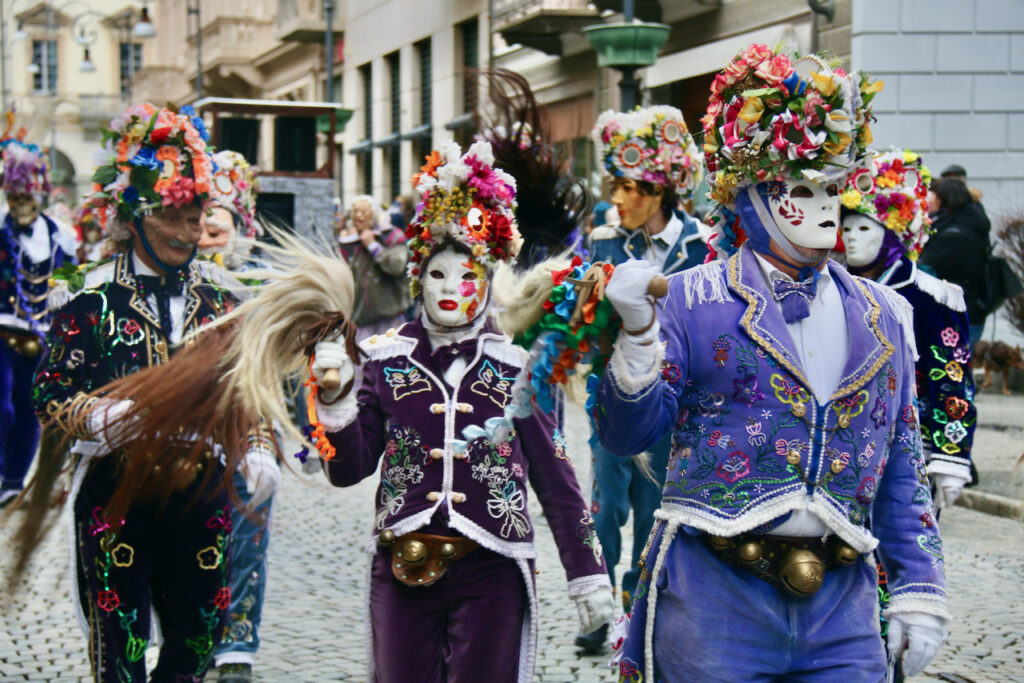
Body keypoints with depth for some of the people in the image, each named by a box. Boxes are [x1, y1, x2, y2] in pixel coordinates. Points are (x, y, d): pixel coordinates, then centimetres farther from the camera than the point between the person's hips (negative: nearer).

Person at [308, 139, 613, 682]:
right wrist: (335, 399, -14)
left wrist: (587, 574, 5)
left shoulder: (517, 368, 2)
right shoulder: (385, 361, 4)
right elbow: (348, 470, 2)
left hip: (492, 575, -1)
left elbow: (555, 478, 6)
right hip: (402, 571, 1)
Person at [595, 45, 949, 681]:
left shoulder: (882, 317, 13)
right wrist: (638, 332, -21)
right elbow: (628, 432, -6)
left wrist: (919, 590, 11)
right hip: (714, 591, -3)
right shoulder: (693, 300, 0)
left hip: (839, 607, 4)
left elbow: (903, 470, 16)